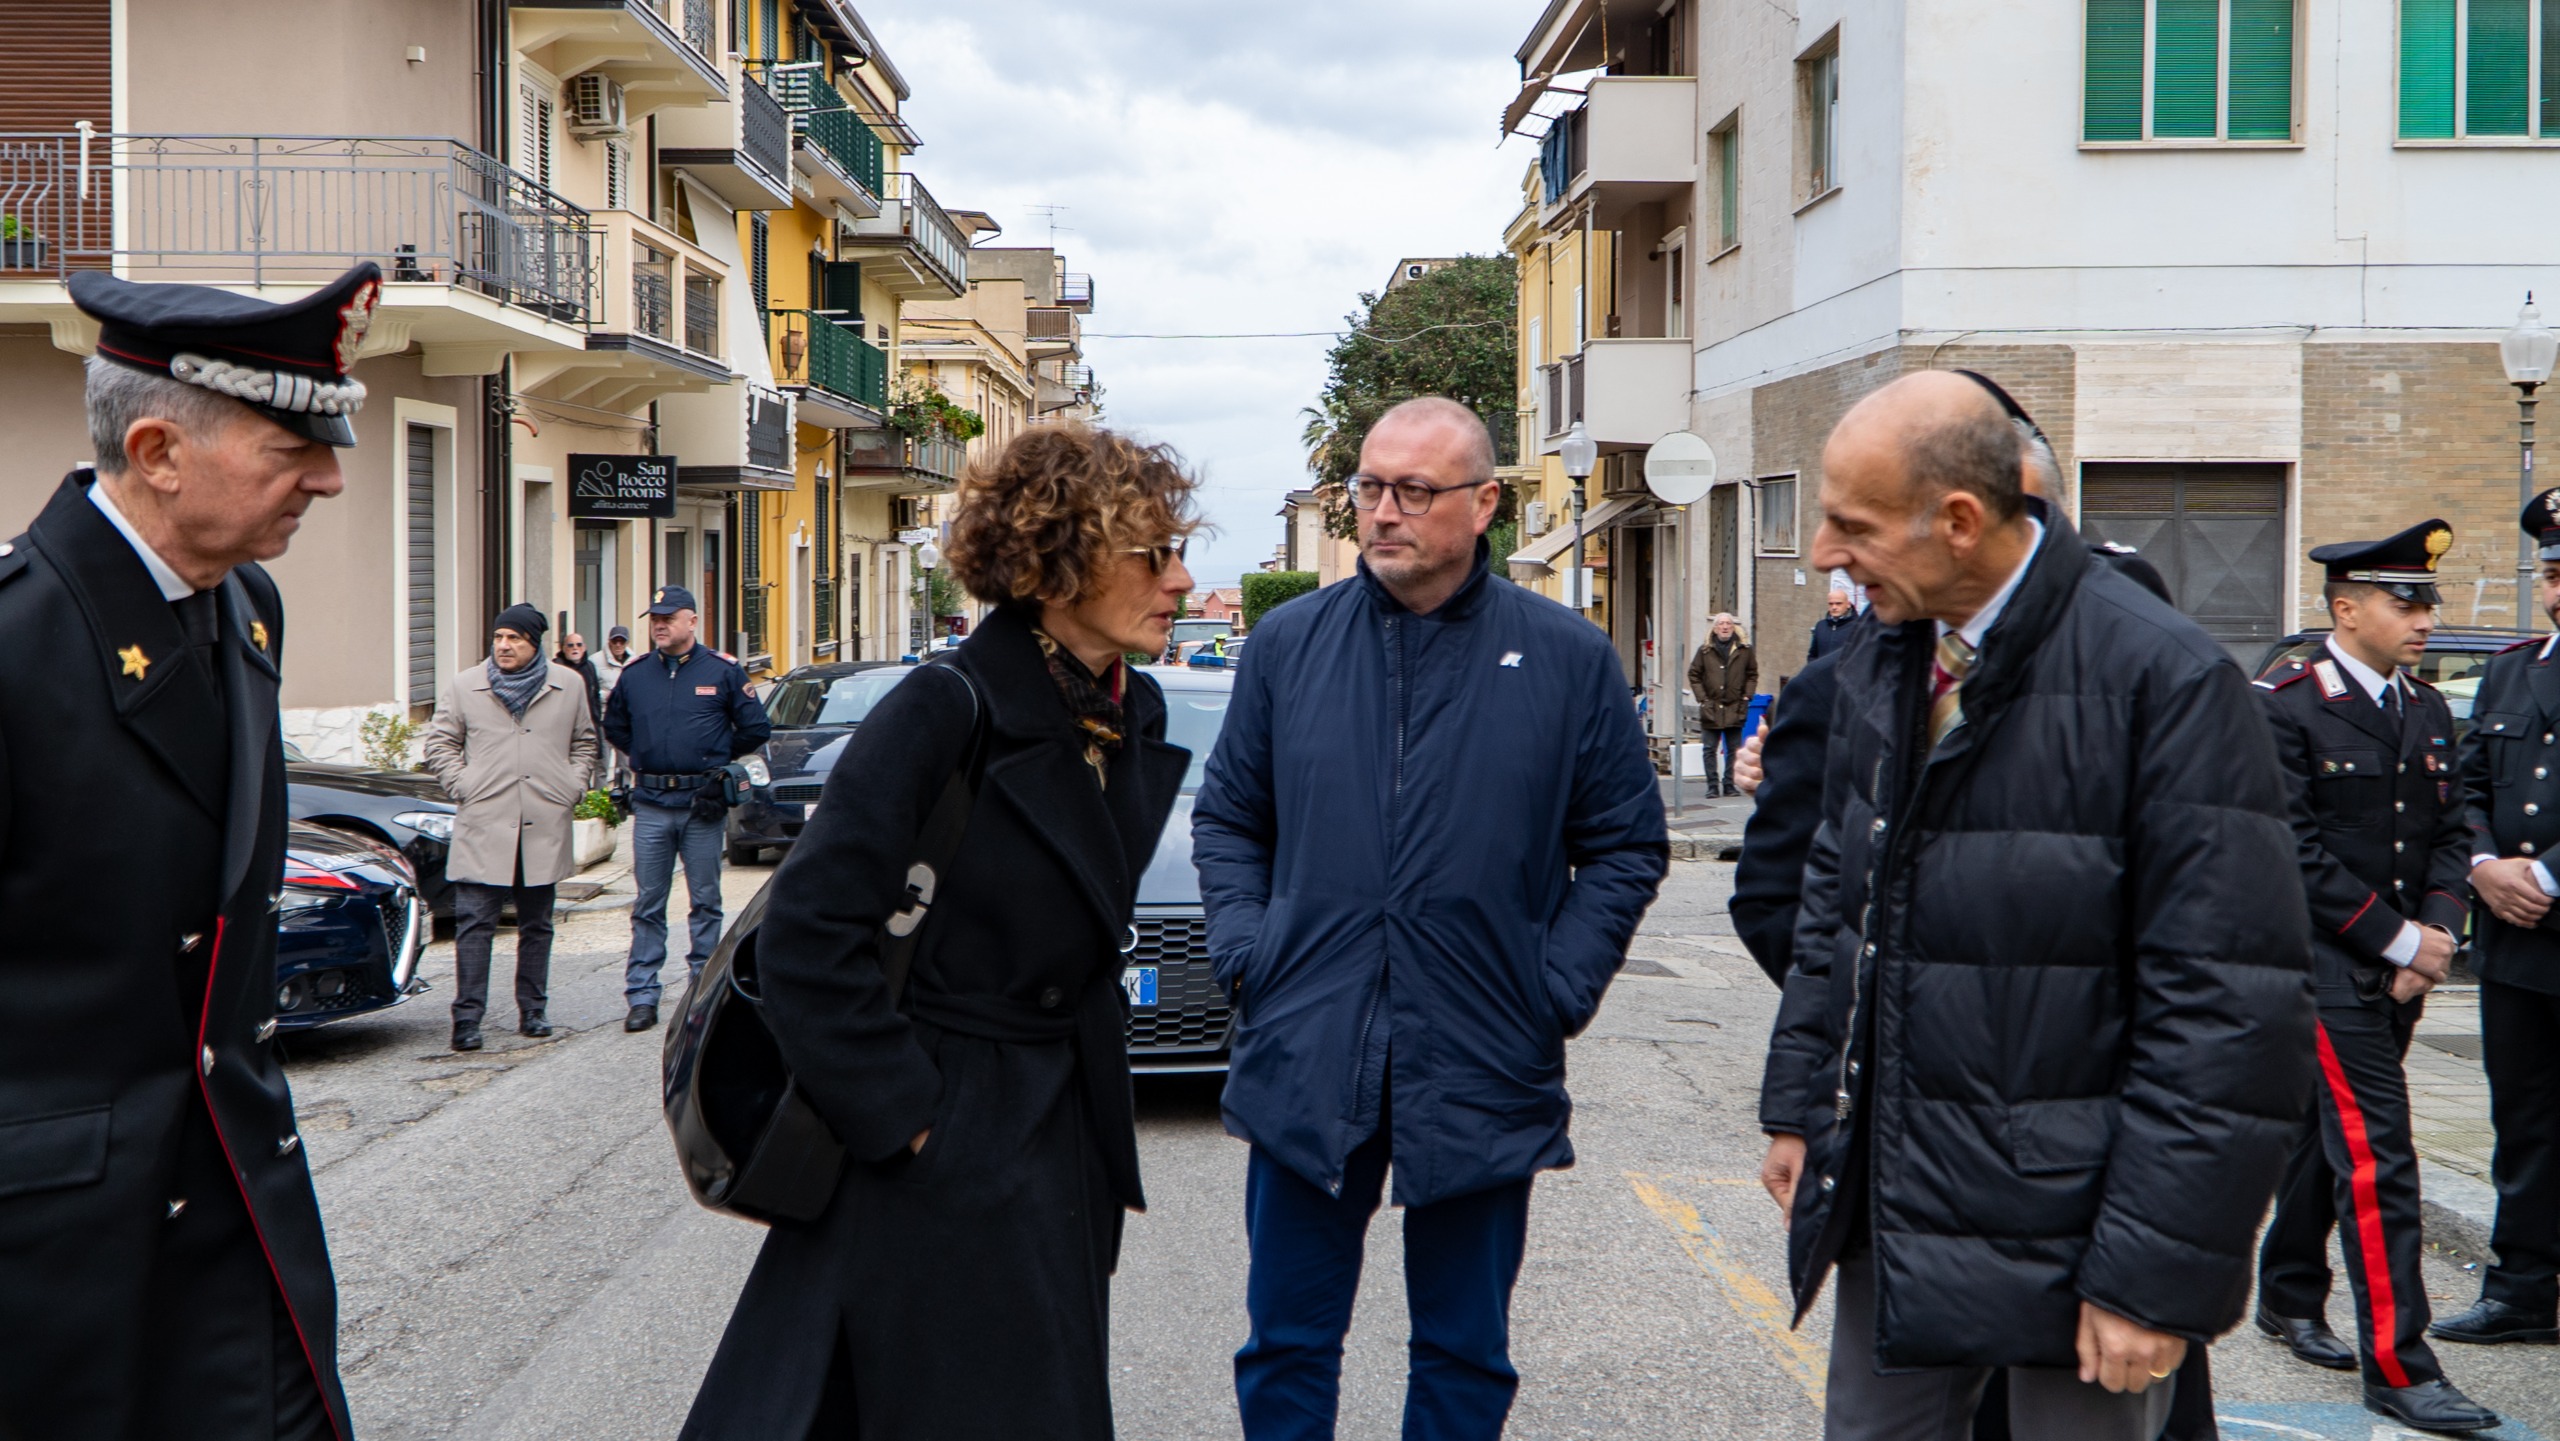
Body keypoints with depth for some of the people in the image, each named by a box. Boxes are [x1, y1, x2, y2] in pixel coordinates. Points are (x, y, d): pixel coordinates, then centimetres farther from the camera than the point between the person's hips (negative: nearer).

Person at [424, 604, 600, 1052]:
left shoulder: (568, 686, 9)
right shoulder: (463, 686, 5)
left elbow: (585, 742, 19)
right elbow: (440, 743, 10)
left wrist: (572, 787, 6)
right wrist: (462, 787, -2)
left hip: (545, 827, 2)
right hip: (483, 826, -2)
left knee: (537, 925, 10)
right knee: (474, 923, -7)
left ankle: (532, 1011, 19)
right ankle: (467, 1017, -5)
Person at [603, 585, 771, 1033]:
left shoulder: (722, 671, 0)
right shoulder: (634, 675, 8)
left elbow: (756, 728, 5)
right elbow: (614, 726, 23)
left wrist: (715, 758, 9)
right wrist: (645, 758, 14)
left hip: (703, 805, -2)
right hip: (650, 804, 2)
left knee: (705, 902, 5)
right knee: (648, 905, 2)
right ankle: (641, 996, 4)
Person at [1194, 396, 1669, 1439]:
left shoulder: (1566, 658, -1)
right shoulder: (1290, 643, 4)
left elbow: (1627, 845, 4)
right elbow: (1228, 819, 12)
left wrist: (1559, 989, -6)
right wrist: (1244, 950, -2)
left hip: (1481, 1076, -1)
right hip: (1306, 1064, 1)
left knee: (1465, 1355, 13)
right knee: (1287, 1346, 11)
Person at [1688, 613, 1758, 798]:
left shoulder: (1744, 650, 5)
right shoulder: (1705, 650, 2)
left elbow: (1752, 674, 11)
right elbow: (1694, 675, 5)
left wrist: (1746, 697, 1)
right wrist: (1702, 699, -3)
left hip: (1735, 708, 1)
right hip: (1711, 708, -1)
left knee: (1734, 750, 4)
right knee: (1710, 749, 0)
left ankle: (1729, 784, 11)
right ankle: (1712, 786, 4)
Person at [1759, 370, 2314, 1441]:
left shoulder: (2165, 680, -18)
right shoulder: (1878, 664, 4)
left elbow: (2231, 1010, -18)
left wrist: (2153, 1270, -18)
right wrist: (1798, 1106, 13)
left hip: (2065, 1230, -6)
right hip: (1890, 1216, 6)